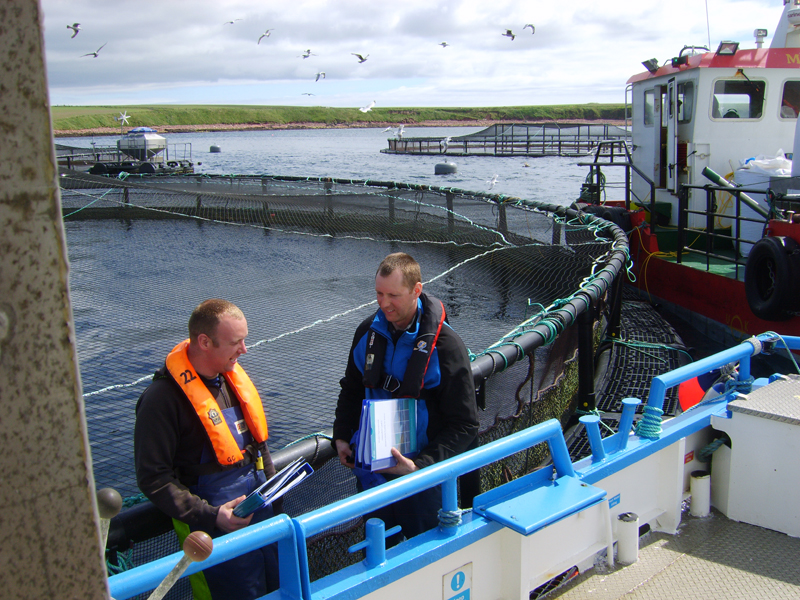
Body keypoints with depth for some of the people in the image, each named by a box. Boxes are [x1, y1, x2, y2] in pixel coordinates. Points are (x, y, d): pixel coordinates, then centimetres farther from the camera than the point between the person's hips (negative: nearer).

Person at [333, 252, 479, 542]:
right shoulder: (368, 332, -2)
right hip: (372, 473, 5)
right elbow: (351, 390, 15)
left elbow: (464, 425, -16)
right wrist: (341, 437, 2)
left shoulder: (445, 344, -18)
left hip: (423, 479, -4)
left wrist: (421, 465, -25)